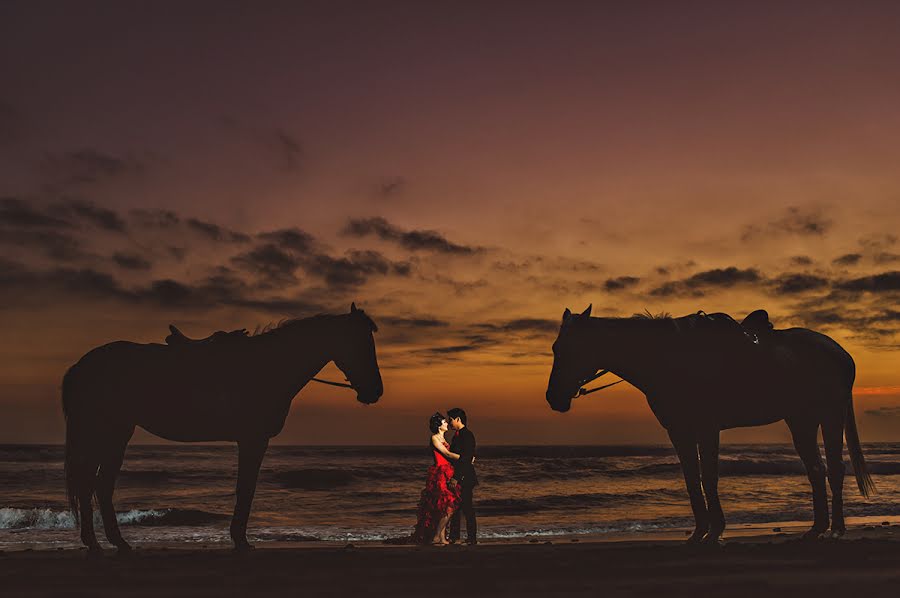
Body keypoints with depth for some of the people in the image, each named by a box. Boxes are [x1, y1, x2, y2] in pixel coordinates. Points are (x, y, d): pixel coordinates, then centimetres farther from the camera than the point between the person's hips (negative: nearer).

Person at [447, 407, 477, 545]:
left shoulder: (467, 435, -14)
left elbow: (466, 458, -21)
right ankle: (454, 536, 20)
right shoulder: (457, 435, 15)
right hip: (456, 477, 9)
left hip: (465, 477, -9)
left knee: (467, 507, -5)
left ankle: (472, 538, 2)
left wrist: (457, 478, -23)